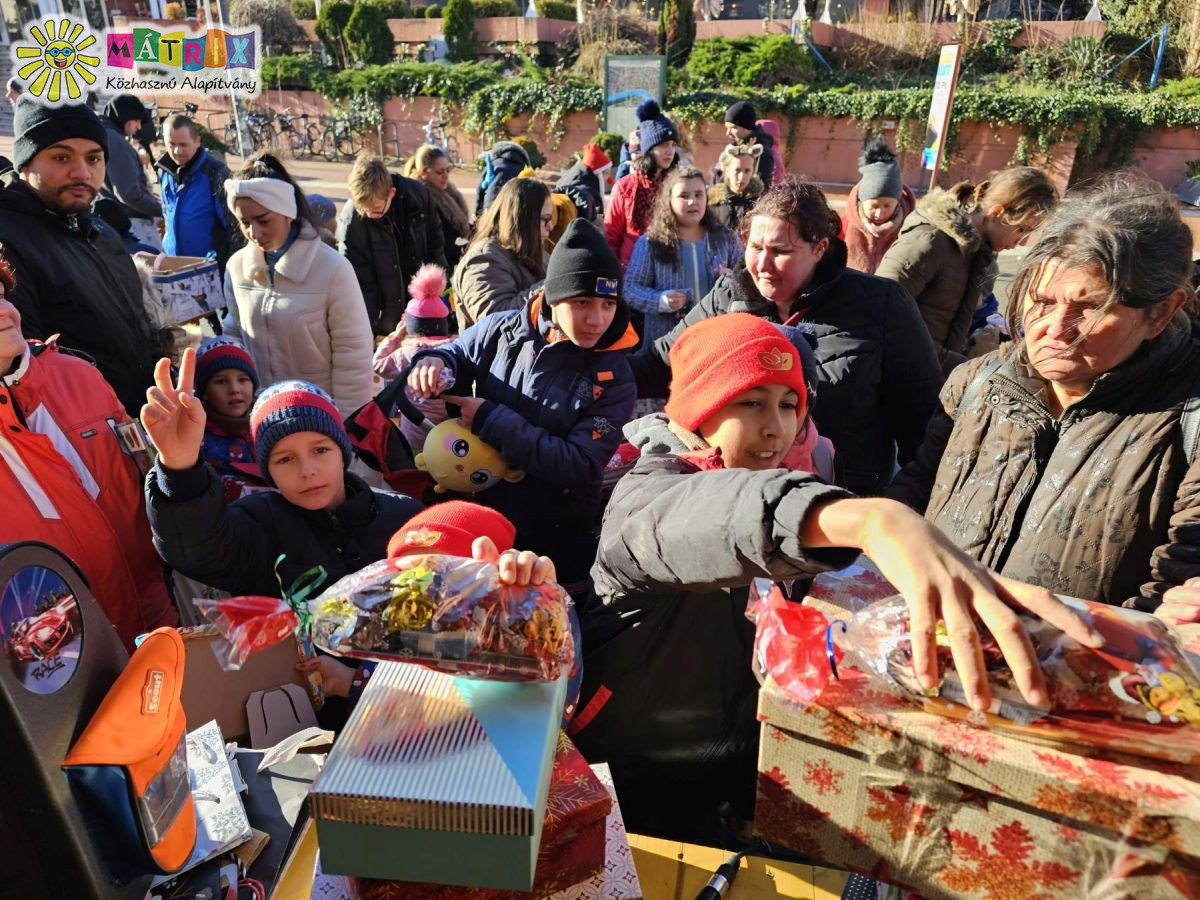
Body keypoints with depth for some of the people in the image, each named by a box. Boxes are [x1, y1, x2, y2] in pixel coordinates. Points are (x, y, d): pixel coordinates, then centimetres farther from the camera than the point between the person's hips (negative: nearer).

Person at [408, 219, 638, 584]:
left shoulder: (613, 380, -12)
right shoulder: (504, 329, -3)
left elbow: (580, 467, -19)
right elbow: (456, 354, 15)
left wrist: (491, 419, -21)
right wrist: (435, 362, -11)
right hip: (475, 504, 3)